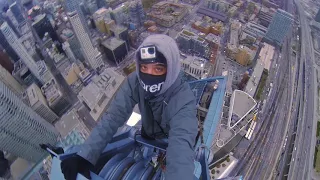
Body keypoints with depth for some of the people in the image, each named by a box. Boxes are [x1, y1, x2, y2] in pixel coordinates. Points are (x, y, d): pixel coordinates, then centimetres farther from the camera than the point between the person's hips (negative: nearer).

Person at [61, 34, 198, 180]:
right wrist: (84, 157, -47)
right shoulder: (135, 81, -33)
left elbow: (182, 145, -58)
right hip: (148, 132, 4)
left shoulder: (184, 99, -44)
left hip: (172, 137, -3)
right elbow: (113, 117, -35)